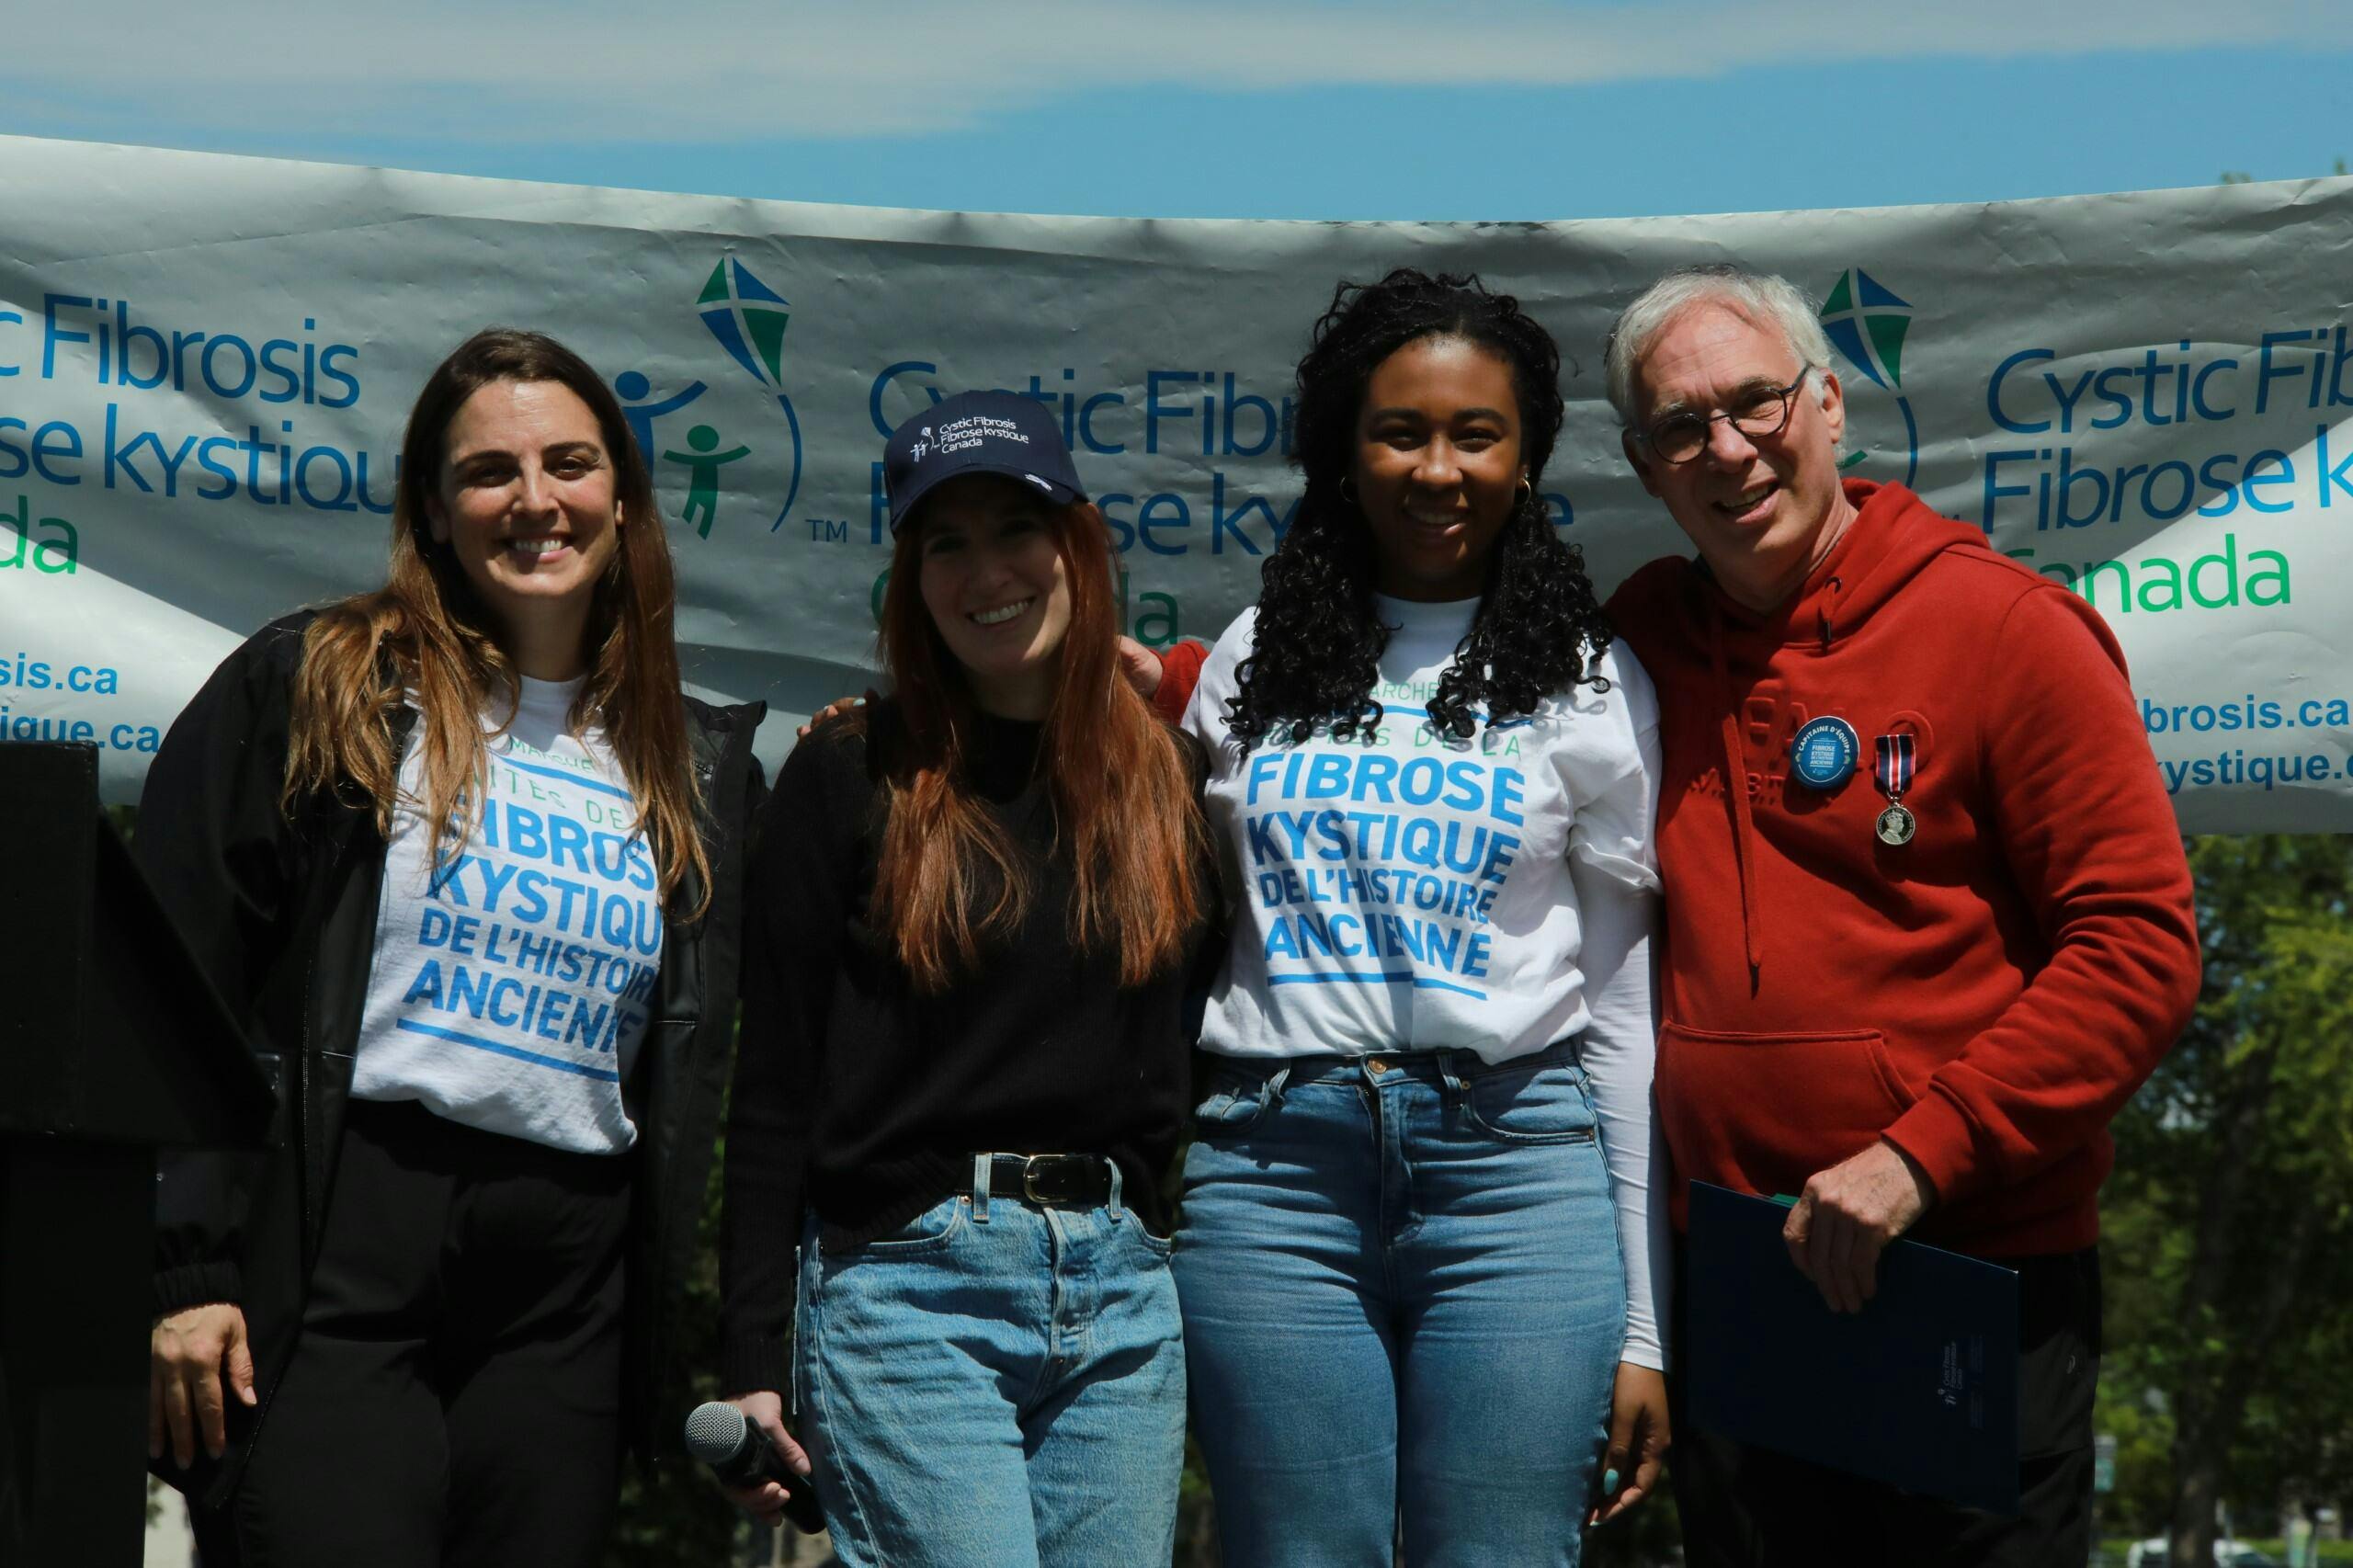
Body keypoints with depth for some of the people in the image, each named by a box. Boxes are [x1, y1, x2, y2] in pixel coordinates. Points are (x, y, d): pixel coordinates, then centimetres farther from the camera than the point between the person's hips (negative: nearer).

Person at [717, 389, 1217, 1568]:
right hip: (908, 1287, -4)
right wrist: (751, 1360, -5)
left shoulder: (1170, 775, 11)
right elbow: (772, 1085, -1)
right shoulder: (850, 778, 0)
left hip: (1121, 1292, 4)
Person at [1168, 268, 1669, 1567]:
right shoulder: (1252, 665, 12)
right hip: (1272, 1167, 1)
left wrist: (1642, 1329, 4)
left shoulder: (1590, 685, 7)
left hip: (1517, 1168, -1)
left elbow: (1626, 1011, 7)